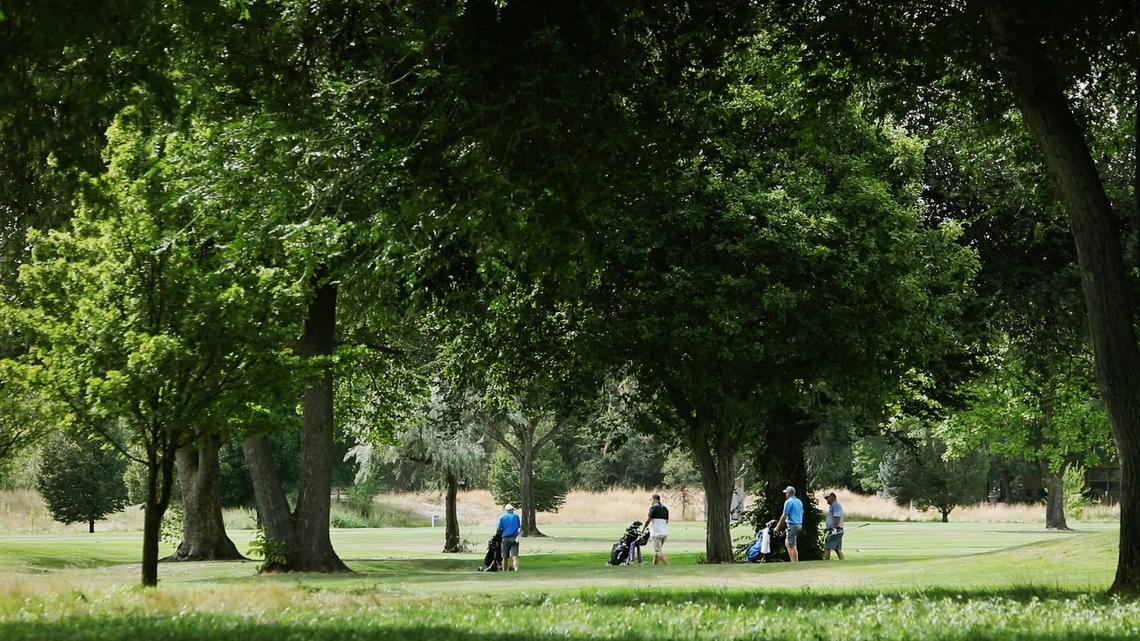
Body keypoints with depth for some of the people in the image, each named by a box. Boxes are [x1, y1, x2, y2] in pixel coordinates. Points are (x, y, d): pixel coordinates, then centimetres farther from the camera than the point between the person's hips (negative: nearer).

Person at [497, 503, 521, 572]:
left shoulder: (502, 517, 2)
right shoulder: (516, 516, 5)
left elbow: (499, 529, 1)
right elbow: (519, 527, 10)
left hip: (505, 538, 0)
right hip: (514, 538, 0)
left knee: (505, 557, 11)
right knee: (515, 556, -10)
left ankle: (504, 571, 17)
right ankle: (516, 569, -30)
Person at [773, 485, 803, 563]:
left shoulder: (788, 502, -11)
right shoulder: (799, 502, 13)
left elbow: (784, 516, -13)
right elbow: (801, 513, 17)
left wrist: (778, 526, -8)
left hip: (792, 524, -8)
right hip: (799, 524, 8)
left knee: (791, 546, -3)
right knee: (787, 543, 17)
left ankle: (794, 562, -4)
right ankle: (796, 561, 13)